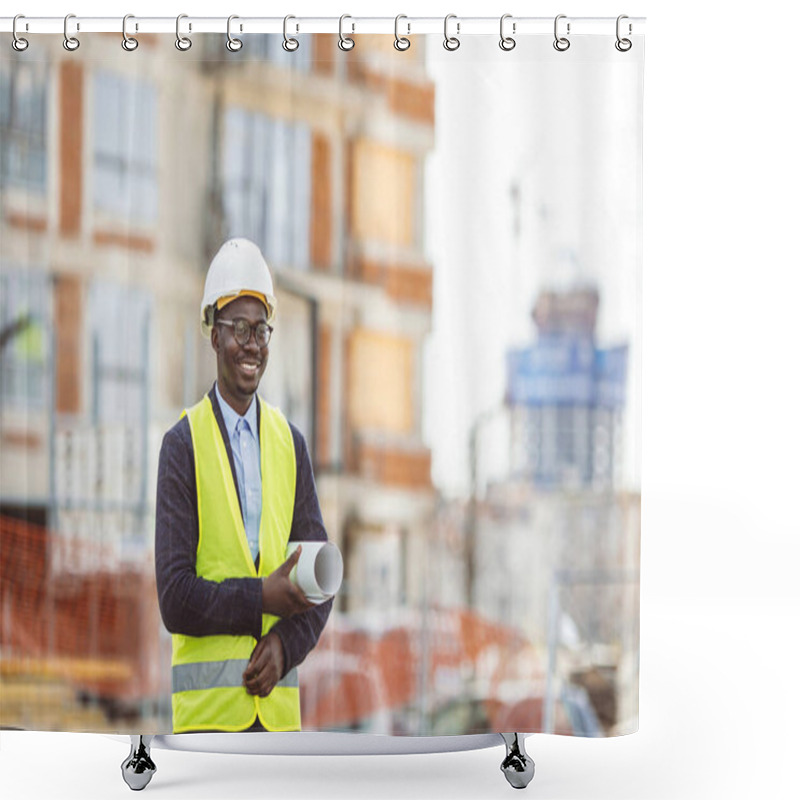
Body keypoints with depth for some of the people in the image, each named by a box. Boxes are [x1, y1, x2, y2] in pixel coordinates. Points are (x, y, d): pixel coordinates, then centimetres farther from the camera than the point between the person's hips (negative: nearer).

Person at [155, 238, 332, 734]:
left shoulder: (290, 443, 14)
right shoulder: (184, 444, -1)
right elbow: (175, 598, -7)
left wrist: (285, 643, -4)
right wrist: (261, 599, -16)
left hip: (278, 705, 4)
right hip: (207, 706, -4)